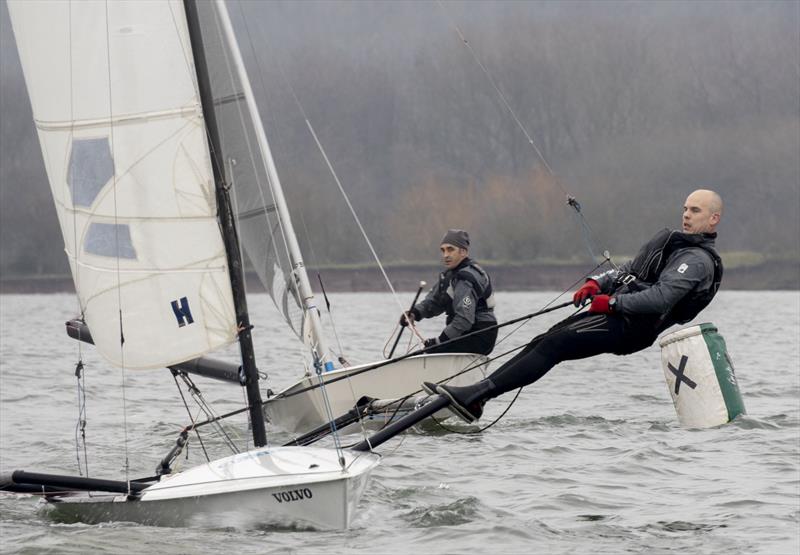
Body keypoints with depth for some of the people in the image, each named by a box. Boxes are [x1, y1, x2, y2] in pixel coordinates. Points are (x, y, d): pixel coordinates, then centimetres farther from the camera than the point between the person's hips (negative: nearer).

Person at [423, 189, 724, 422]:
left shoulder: (698, 261, -9)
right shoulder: (670, 240, 23)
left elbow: (660, 298, -22)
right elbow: (629, 269, 27)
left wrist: (613, 302, -21)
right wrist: (597, 283, 9)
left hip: (629, 327, -9)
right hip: (614, 312, 9)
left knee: (551, 346, -19)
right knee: (540, 343, -2)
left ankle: (473, 396, -24)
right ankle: (475, 396, -7)